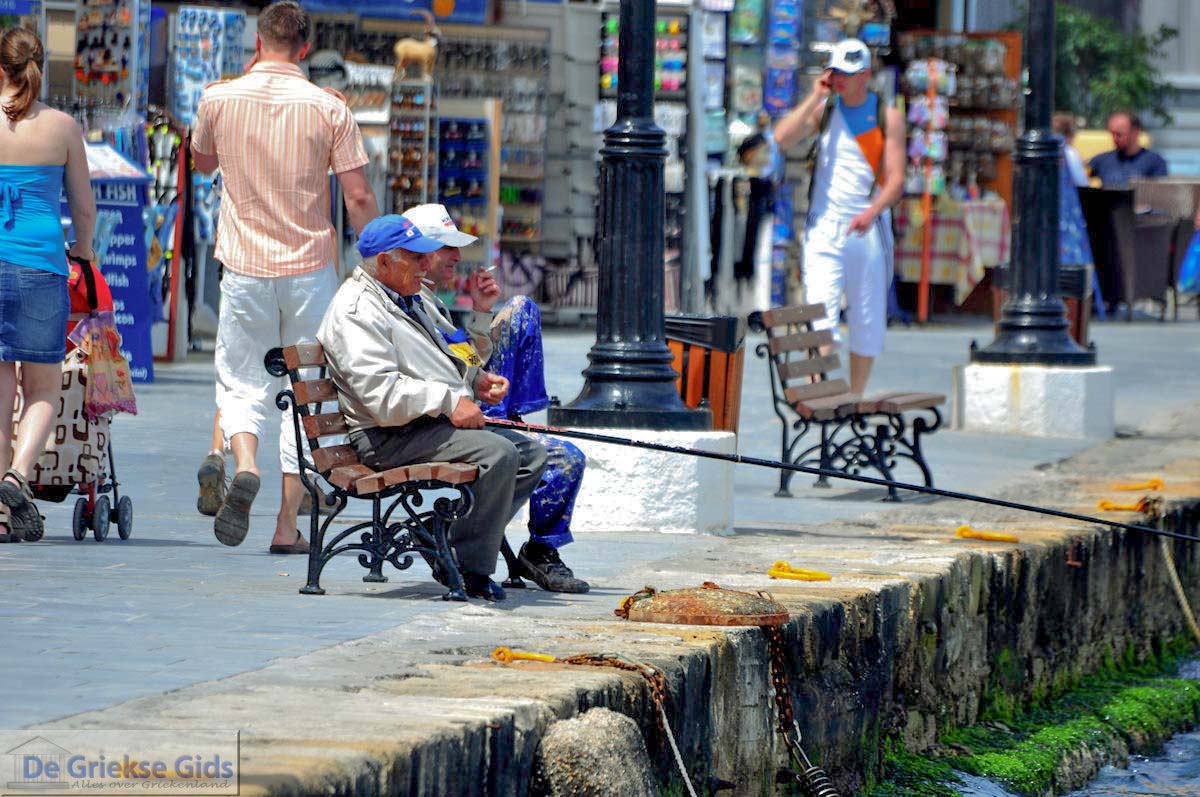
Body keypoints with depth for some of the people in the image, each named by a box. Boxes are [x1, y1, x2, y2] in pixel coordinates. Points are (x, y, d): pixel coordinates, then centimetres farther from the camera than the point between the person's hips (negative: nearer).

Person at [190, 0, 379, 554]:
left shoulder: (219, 99, -2)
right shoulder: (328, 109, -6)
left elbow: (203, 162, 19)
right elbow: (358, 197, -6)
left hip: (245, 266, 1)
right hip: (311, 268, 0)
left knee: (242, 384, 10)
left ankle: (244, 465, -22)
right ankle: (288, 524, 6)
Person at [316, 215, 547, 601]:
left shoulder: (405, 300, 21)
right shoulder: (357, 312, -13)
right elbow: (382, 396, -24)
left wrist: (475, 379, 15)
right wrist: (449, 401, -23)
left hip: (437, 423, 11)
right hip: (391, 437, -11)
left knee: (531, 454, 3)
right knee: (498, 452, -27)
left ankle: (454, 550, -4)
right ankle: (469, 568, -19)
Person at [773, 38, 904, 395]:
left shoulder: (887, 117, 2)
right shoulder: (823, 109, 6)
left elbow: (896, 178, -5)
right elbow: (782, 137, -11)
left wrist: (871, 212, -22)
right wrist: (815, 97, -10)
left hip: (869, 230, 0)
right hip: (825, 228, 0)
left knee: (868, 325, 6)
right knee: (820, 316, -14)